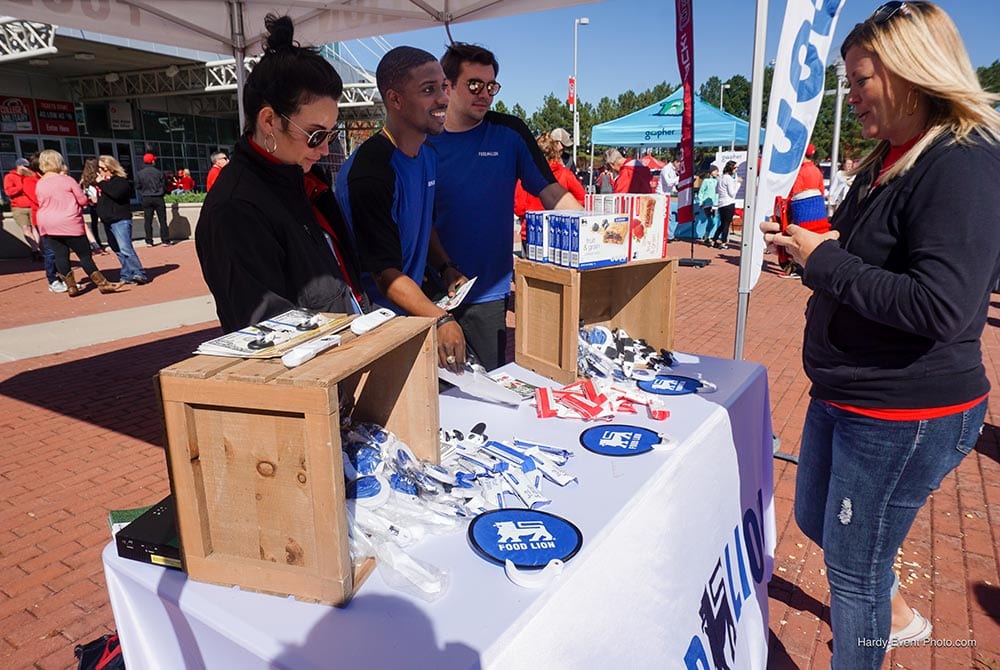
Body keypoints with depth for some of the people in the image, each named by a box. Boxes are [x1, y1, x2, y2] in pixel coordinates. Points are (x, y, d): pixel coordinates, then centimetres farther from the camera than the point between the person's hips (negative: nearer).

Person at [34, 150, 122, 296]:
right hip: (69, 223, -5)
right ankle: (102, 284, 0)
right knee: (85, 254, -2)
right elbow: (83, 200, -6)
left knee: (60, 255, 7)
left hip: (47, 224, 5)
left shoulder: (39, 184, 5)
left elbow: (41, 204, 13)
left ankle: (71, 287, 9)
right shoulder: (67, 180, -8)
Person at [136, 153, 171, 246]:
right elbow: (164, 185, -3)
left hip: (146, 199, 2)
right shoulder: (158, 172, -8)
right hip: (158, 198, -2)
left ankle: (149, 241, 6)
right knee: (162, 220, 3)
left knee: (148, 221, 7)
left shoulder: (139, 174, -3)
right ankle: (165, 240, 2)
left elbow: (138, 186, 2)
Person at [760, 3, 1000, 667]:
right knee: (816, 521, 26)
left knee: (854, 566, 7)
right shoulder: (889, 158, 9)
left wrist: (823, 259, -22)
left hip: (906, 412, -10)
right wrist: (806, 245, 0)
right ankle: (896, 615, 51)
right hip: (843, 394, 10)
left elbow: (939, 306, -29)